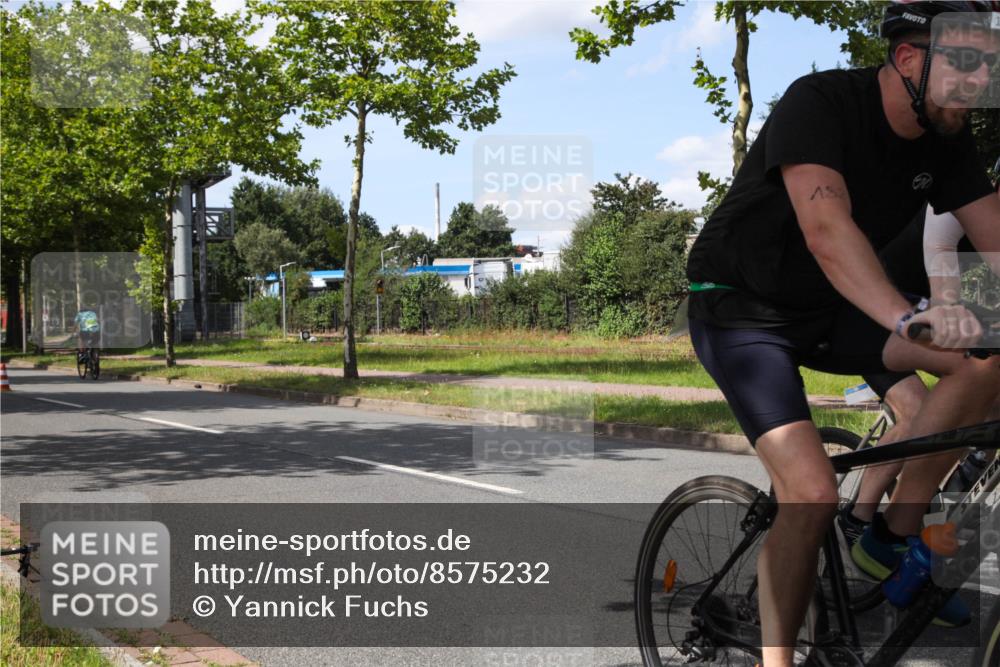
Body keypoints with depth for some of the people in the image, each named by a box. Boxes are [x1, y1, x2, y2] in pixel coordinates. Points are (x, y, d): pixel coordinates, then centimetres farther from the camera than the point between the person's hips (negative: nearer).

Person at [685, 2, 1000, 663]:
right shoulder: (818, 102, -24)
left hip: (824, 312, 7)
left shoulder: (946, 138, -3)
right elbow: (827, 230, -40)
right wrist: (910, 317, -54)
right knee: (813, 494, -23)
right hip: (741, 311, -7)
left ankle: (894, 542, -3)